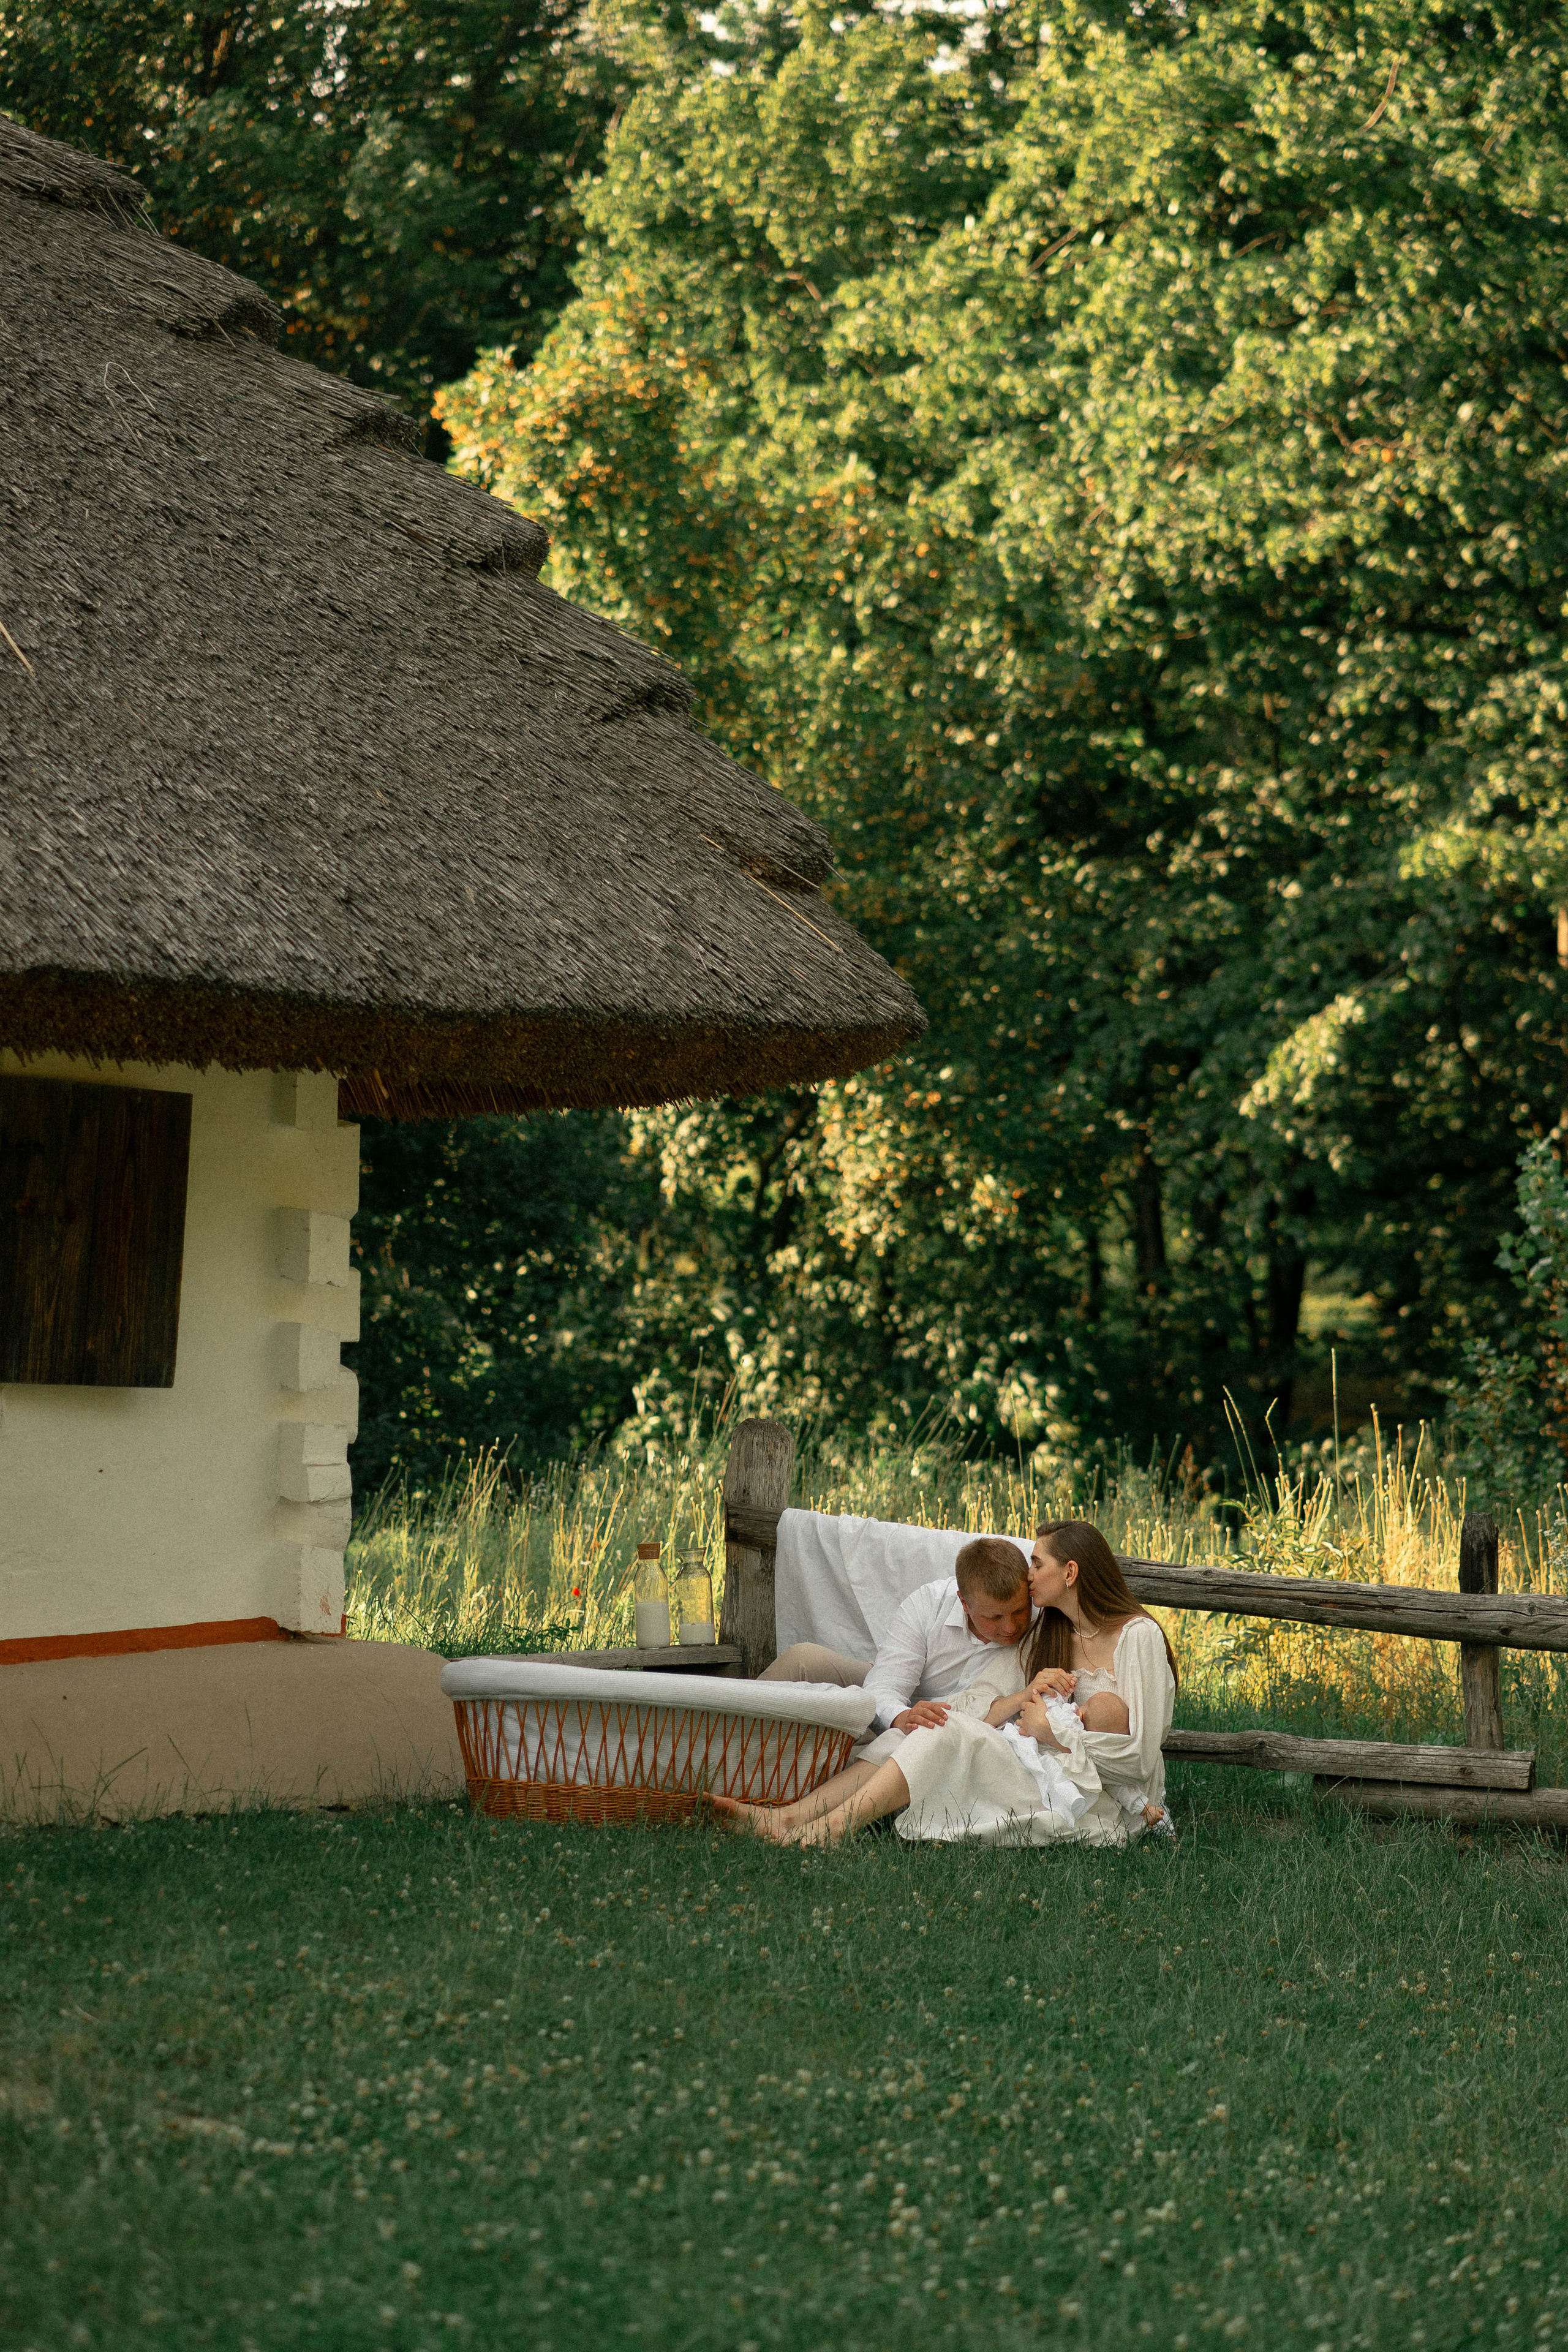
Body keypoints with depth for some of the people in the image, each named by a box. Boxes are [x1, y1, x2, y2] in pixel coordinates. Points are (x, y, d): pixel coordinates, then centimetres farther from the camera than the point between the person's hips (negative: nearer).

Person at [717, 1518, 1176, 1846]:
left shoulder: (1138, 1637, -6)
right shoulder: (1044, 1635, 16)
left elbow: (1138, 1758, -12)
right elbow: (971, 1706, 5)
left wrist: (1052, 1731, -9)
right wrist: (1024, 1697, -13)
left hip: (1104, 1812, -7)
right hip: (1047, 1780, 7)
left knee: (952, 1733, -25)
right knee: (926, 1729, -14)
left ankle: (829, 1829, -34)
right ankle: (789, 1817, -25)